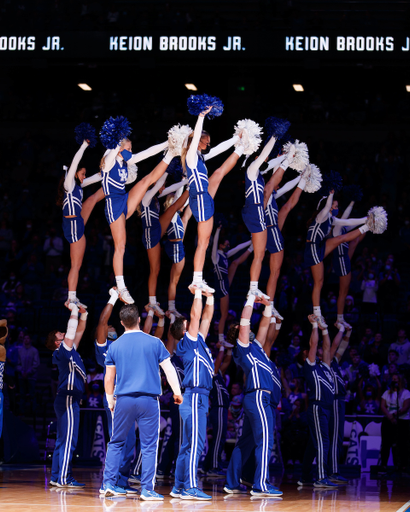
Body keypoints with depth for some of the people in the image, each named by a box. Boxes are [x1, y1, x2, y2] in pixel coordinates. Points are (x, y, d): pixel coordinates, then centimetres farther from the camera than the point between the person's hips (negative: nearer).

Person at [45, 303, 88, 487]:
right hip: (68, 399, -10)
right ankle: (63, 478, -12)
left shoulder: (69, 351, 16)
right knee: (68, 440, -11)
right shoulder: (63, 351, -9)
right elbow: (72, 329, -15)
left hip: (70, 400, 10)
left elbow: (78, 331, 22)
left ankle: (56, 476, 12)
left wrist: (83, 314, 12)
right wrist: (74, 311, -7)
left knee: (63, 440, 10)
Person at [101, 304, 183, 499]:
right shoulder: (154, 343, 0)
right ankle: (147, 489, -1)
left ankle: (108, 484, 10)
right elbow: (169, 369, 1)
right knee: (149, 446, 2)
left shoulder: (114, 346, 5)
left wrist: (110, 401, 21)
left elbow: (109, 378, 10)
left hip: (124, 400, 2)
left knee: (116, 443, 14)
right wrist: (177, 393, 11)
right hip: (148, 400, -2)